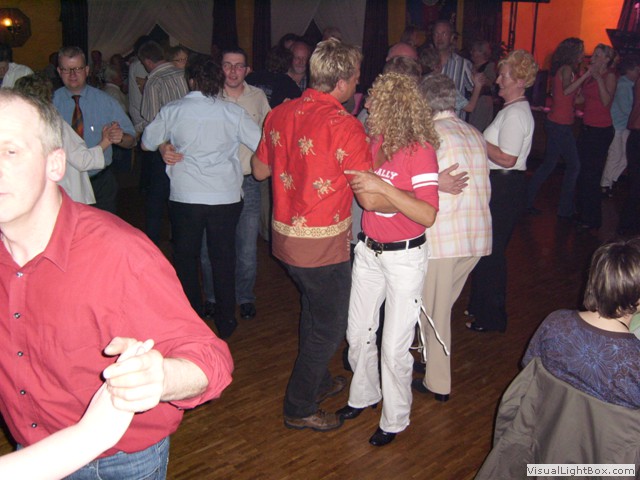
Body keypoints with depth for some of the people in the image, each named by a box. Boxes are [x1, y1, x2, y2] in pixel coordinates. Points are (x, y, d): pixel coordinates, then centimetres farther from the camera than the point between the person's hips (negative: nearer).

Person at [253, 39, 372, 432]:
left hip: (285, 234, 8)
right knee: (329, 325, 11)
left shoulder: (280, 114, 1)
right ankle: (300, 407, 23)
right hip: (322, 244, -7)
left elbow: (260, 170, 13)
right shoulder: (345, 126, -20)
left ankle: (318, 380, 46)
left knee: (314, 310, 27)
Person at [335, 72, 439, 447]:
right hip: (368, 250, 6)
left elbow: (428, 215, -26)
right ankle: (364, 395, 41)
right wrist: (357, 180, -5)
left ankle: (395, 420, 24)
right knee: (358, 333, 16)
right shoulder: (376, 142, 1)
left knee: (394, 346, 3)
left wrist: (382, 187, -31)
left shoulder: (420, 150, -17)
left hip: (404, 257, -6)